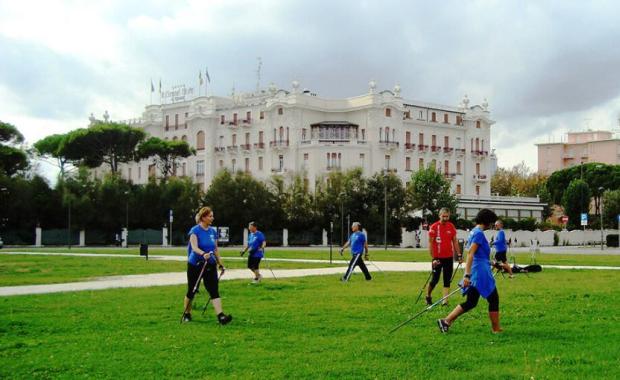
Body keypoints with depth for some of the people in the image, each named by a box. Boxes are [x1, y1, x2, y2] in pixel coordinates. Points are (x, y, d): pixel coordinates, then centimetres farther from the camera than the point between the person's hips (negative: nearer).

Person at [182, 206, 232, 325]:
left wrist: (220, 264, 13)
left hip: (210, 265, 4)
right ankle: (187, 314, 29)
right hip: (195, 265, -4)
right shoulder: (195, 230, -11)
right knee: (191, 291, 9)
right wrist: (203, 254, -43)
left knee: (214, 290, -8)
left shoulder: (213, 231, 7)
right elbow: (194, 247, -26)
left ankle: (220, 316, -18)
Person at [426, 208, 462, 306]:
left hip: (449, 257, 4)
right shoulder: (434, 227, -8)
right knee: (435, 279, 1)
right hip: (437, 258, -4)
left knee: (447, 280, 2)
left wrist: (459, 255, 5)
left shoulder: (451, 226, 5)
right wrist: (433, 258, -13)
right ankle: (428, 296, 24)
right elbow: (430, 243, -8)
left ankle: (445, 301, 3)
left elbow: (455, 241, 11)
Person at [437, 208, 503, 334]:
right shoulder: (479, 233, -15)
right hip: (481, 271, -9)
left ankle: (446, 321, 2)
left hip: (475, 271, 9)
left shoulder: (474, 232, 14)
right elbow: (470, 254, -22)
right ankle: (496, 329, 13)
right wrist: (467, 275, -26)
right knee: (493, 299, 5)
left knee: (470, 302, 9)